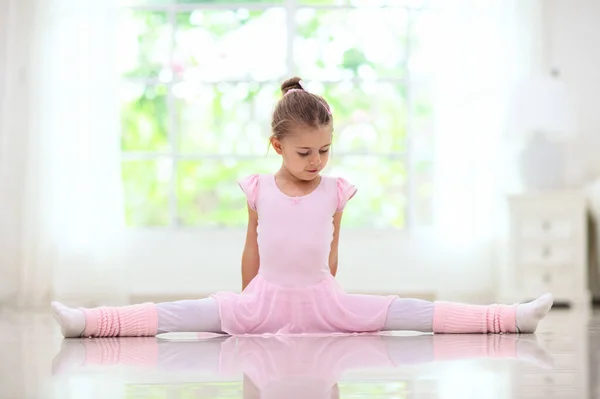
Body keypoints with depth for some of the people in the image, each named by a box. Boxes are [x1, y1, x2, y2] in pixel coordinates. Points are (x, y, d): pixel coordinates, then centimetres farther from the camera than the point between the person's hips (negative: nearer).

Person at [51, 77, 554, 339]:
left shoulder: (335, 193, 0)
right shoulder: (259, 191, -1)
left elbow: (331, 251, 10)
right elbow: (251, 249, 7)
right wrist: (246, 308, 11)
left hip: (321, 301, 0)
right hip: (263, 300, 0)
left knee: (411, 312, -12)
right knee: (180, 315, -17)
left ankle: (512, 318, -16)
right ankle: (86, 321, -24)